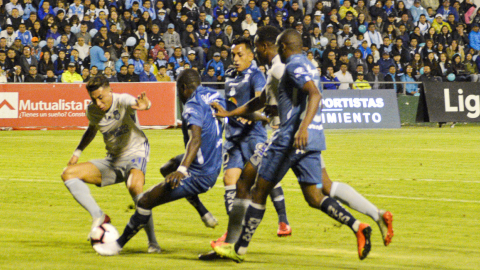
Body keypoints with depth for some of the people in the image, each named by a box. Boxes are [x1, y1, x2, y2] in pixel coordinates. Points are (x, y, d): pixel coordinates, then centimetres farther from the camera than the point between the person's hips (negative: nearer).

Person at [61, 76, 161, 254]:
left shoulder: (122, 101, -20)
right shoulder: (92, 110, -1)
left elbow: (134, 103, -45)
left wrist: (144, 105, -69)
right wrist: (78, 151, 13)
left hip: (135, 153, -6)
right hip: (113, 161, 6)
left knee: (135, 186, -39)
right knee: (69, 174, -9)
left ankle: (152, 242, -28)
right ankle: (98, 217, -12)